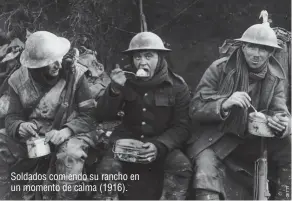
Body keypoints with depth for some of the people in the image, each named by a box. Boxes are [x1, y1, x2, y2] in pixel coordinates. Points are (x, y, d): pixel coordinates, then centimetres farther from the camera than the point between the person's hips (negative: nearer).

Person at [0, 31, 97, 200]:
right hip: (31, 138, 3)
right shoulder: (19, 80, -4)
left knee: (71, 154, -35)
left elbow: (90, 114, -10)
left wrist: (67, 131, -28)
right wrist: (19, 127, -24)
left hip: (67, 136, -2)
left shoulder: (74, 74, -12)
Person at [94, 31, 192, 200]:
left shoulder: (177, 86, -6)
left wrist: (159, 146, -26)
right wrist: (115, 88, -23)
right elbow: (102, 116, -4)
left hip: (164, 145, 0)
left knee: (182, 166, -28)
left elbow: (182, 127, -8)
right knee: (107, 168, -26)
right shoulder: (125, 78, -2)